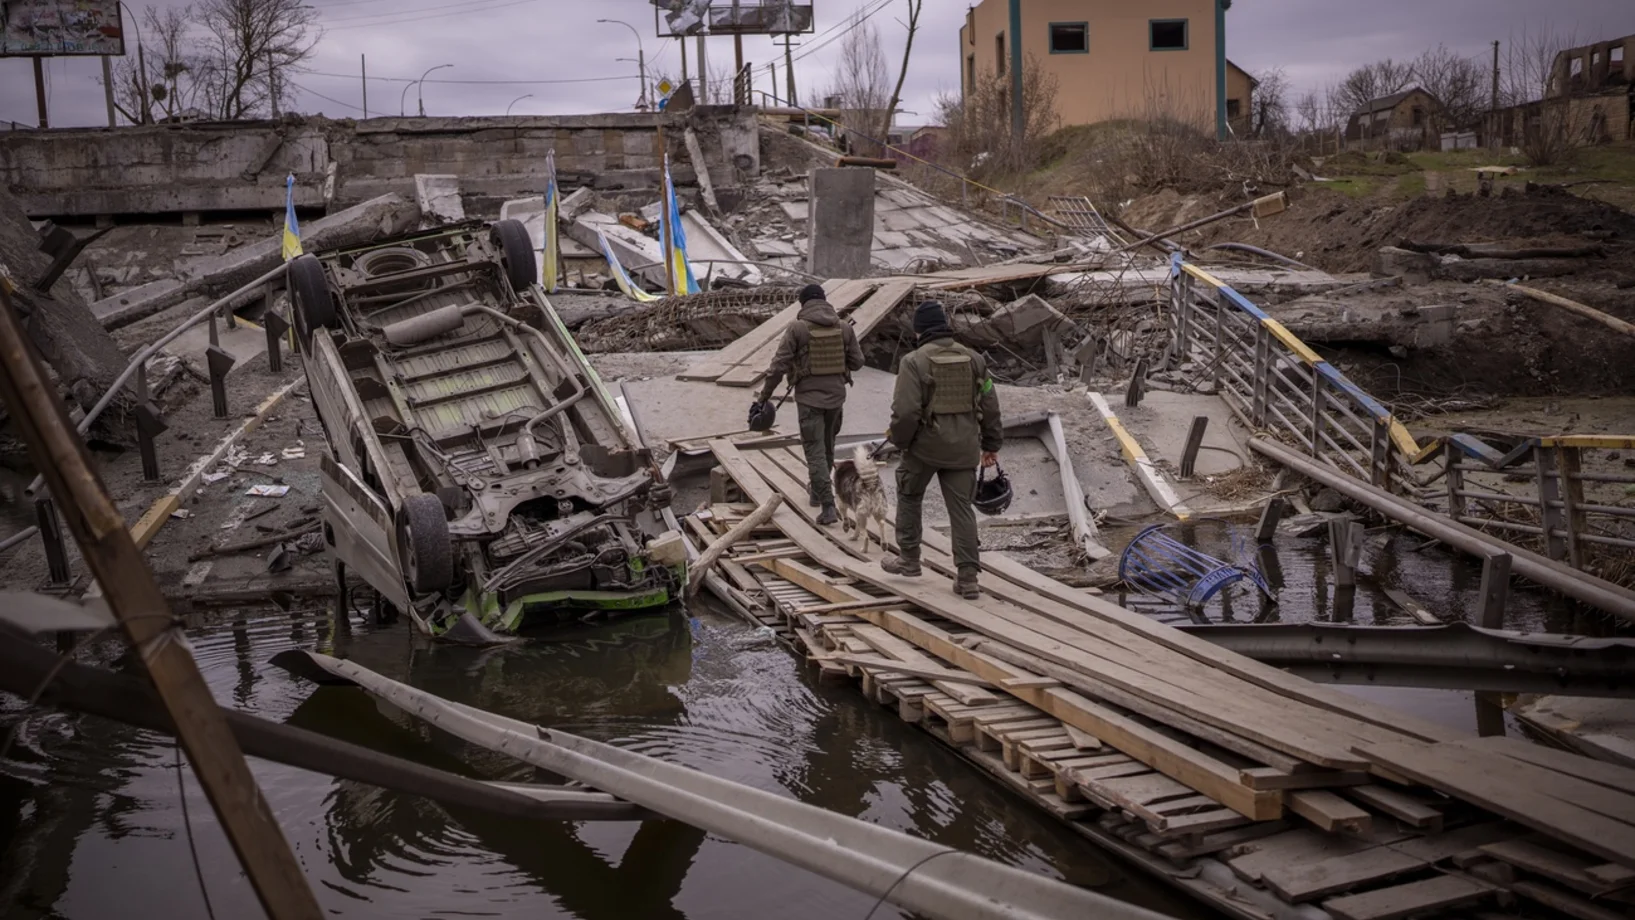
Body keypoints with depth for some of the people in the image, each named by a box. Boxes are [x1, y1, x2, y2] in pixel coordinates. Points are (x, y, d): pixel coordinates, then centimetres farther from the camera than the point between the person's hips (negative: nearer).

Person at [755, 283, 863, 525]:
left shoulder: (797, 328, -11)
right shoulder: (844, 327, -1)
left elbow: (780, 364, -11)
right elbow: (857, 361, 3)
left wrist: (766, 392, 0)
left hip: (809, 396, -4)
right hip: (836, 395, 4)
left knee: (815, 450, 0)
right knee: (827, 446, 22)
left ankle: (828, 506, -8)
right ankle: (816, 491, 40)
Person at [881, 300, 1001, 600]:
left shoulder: (914, 361, -10)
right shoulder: (973, 359, 6)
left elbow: (906, 411, -18)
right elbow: (990, 406, 9)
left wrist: (898, 438, 0)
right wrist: (991, 444, 18)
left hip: (925, 445, -4)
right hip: (963, 448, 4)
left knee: (909, 497, 19)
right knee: (962, 508, 7)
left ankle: (909, 559, 28)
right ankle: (968, 577, 5)